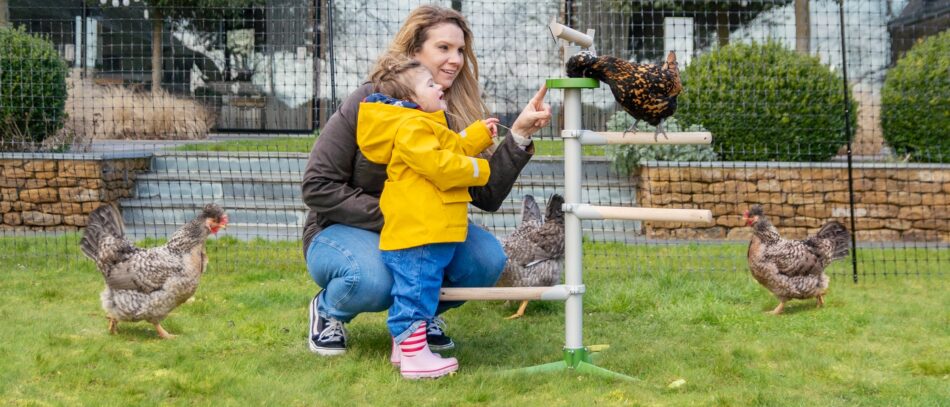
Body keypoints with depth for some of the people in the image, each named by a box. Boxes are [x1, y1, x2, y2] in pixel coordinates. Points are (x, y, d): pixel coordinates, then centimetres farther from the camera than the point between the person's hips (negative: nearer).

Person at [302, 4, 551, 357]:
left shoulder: (461, 115, -6)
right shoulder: (369, 103, -16)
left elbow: (487, 197, -11)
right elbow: (317, 186, -15)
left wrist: (520, 133, -21)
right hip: (346, 231, -3)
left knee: (488, 258, -22)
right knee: (374, 280, -36)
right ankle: (327, 311, 1)